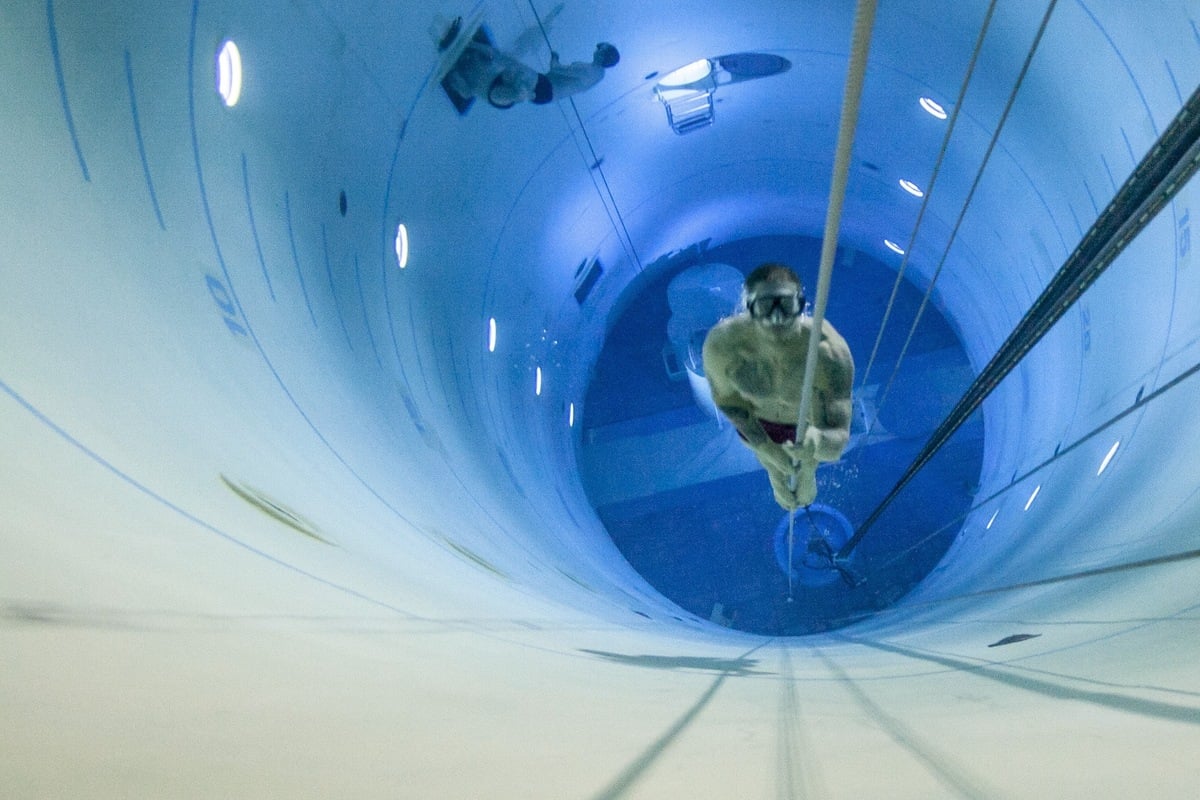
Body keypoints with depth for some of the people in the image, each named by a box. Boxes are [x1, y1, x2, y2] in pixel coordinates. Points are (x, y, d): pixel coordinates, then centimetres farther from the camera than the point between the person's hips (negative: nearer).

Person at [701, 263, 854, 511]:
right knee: (772, 464, 35)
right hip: (758, 419, 1)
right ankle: (779, 482, 74)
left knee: (808, 464, 35)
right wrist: (764, 446, -26)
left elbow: (838, 441, -44)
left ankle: (807, 475, 74)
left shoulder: (830, 352, -45)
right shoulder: (721, 343, -40)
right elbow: (725, 398, -17)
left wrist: (818, 441, -67)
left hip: (812, 421, -1)